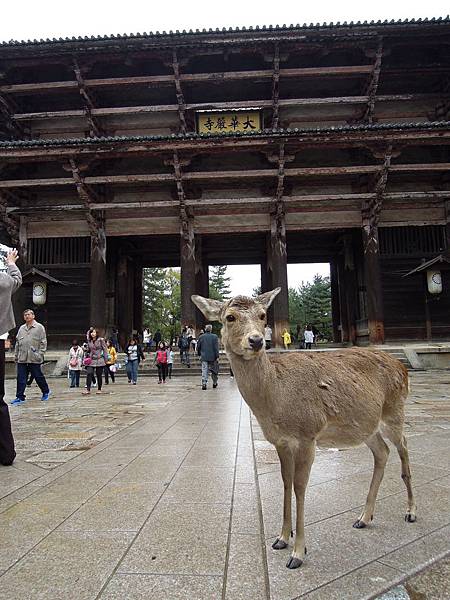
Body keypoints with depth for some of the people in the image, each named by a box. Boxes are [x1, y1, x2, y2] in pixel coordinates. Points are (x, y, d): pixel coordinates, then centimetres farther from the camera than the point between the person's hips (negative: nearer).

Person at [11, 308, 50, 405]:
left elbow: (43, 342, -3)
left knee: (38, 377, 5)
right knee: (21, 379, 3)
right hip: (22, 359, 4)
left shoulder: (40, 327, -1)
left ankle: (45, 392, 23)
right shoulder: (21, 328, 14)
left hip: (34, 359, -4)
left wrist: (40, 354, -11)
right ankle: (20, 397, 11)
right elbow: (17, 343, 19)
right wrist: (16, 356, 14)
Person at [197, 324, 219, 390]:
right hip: (212, 357, -1)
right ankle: (214, 383, 24)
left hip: (204, 357, 1)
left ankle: (204, 384, -9)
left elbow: (198, 347, 8)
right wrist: (217, 357, -6)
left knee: (204, 371, 1)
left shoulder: (201, 337, 2)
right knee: (214, 371, 13)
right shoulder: (214, 337, -6)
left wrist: (199, 354, 23)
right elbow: (216, 348, -8)